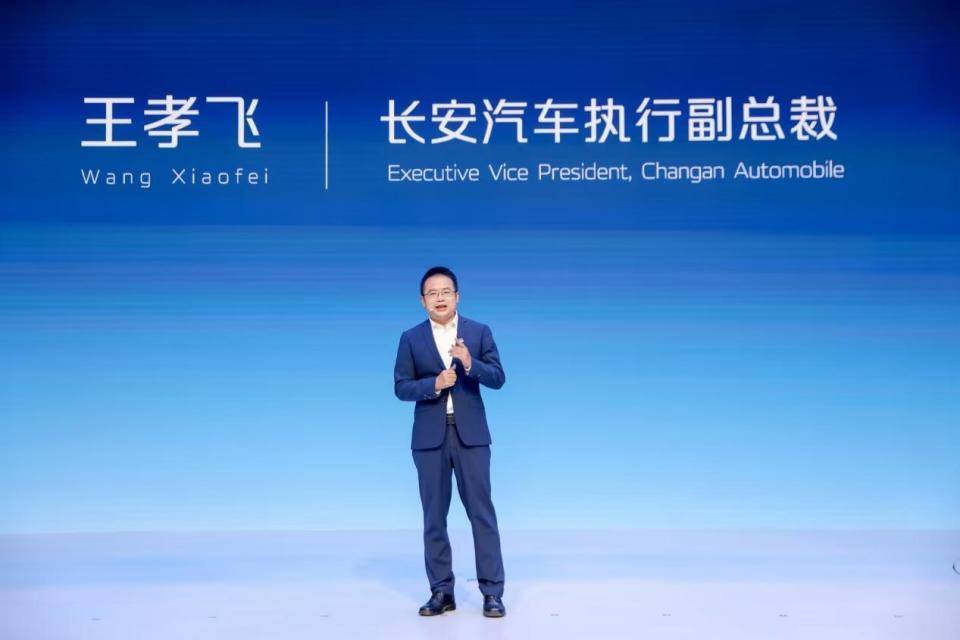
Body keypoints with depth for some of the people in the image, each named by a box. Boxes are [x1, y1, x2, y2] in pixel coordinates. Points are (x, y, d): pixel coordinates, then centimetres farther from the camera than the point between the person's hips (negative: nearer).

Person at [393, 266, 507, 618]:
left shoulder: (480, 332, 4)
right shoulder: (411, 338, 5)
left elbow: (497, 378, -2)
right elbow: (401, 387, 0)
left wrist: (470, 363, -20)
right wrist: (434, 384, -17)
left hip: (471, 433, -1)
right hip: (430, 437, 1)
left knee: (482, 512, 0)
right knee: (434, 516, 6)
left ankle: (492, 592, 7)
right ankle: (441, 592, 16)